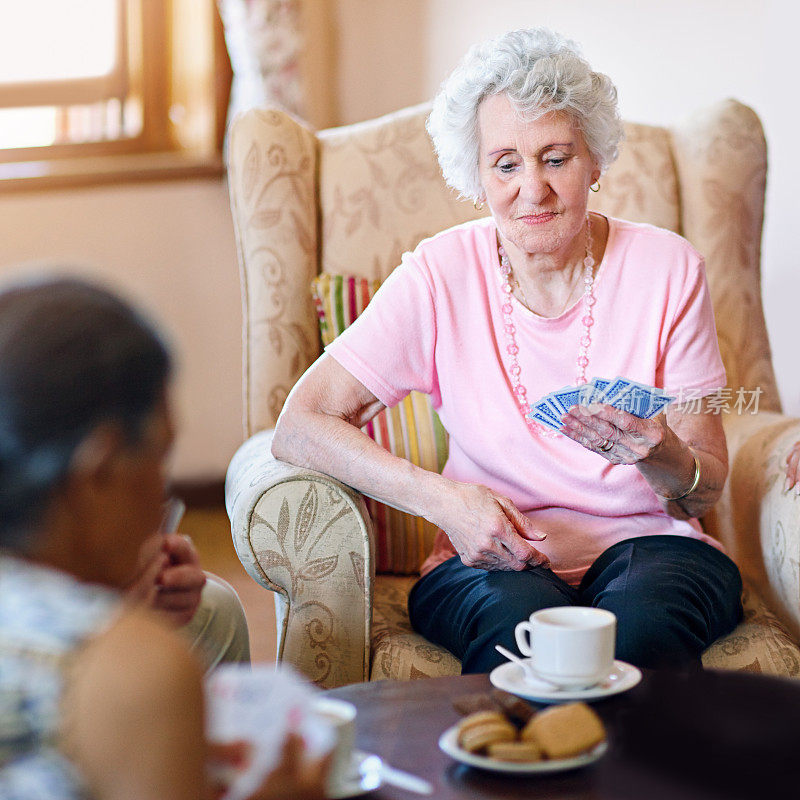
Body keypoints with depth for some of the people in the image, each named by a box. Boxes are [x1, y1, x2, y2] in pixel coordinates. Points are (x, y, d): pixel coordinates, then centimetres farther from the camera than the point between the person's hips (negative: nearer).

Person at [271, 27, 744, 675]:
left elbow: (706, 491, 3)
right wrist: (443, 498, -21)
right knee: (522, 624, -36)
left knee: (643, 628, -34)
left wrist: (661, 456, -22)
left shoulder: (667, 269, -2)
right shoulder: (442, 275, -4)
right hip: (493, 559, 0)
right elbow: (300, 426, -7)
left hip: (645, 543, 1)